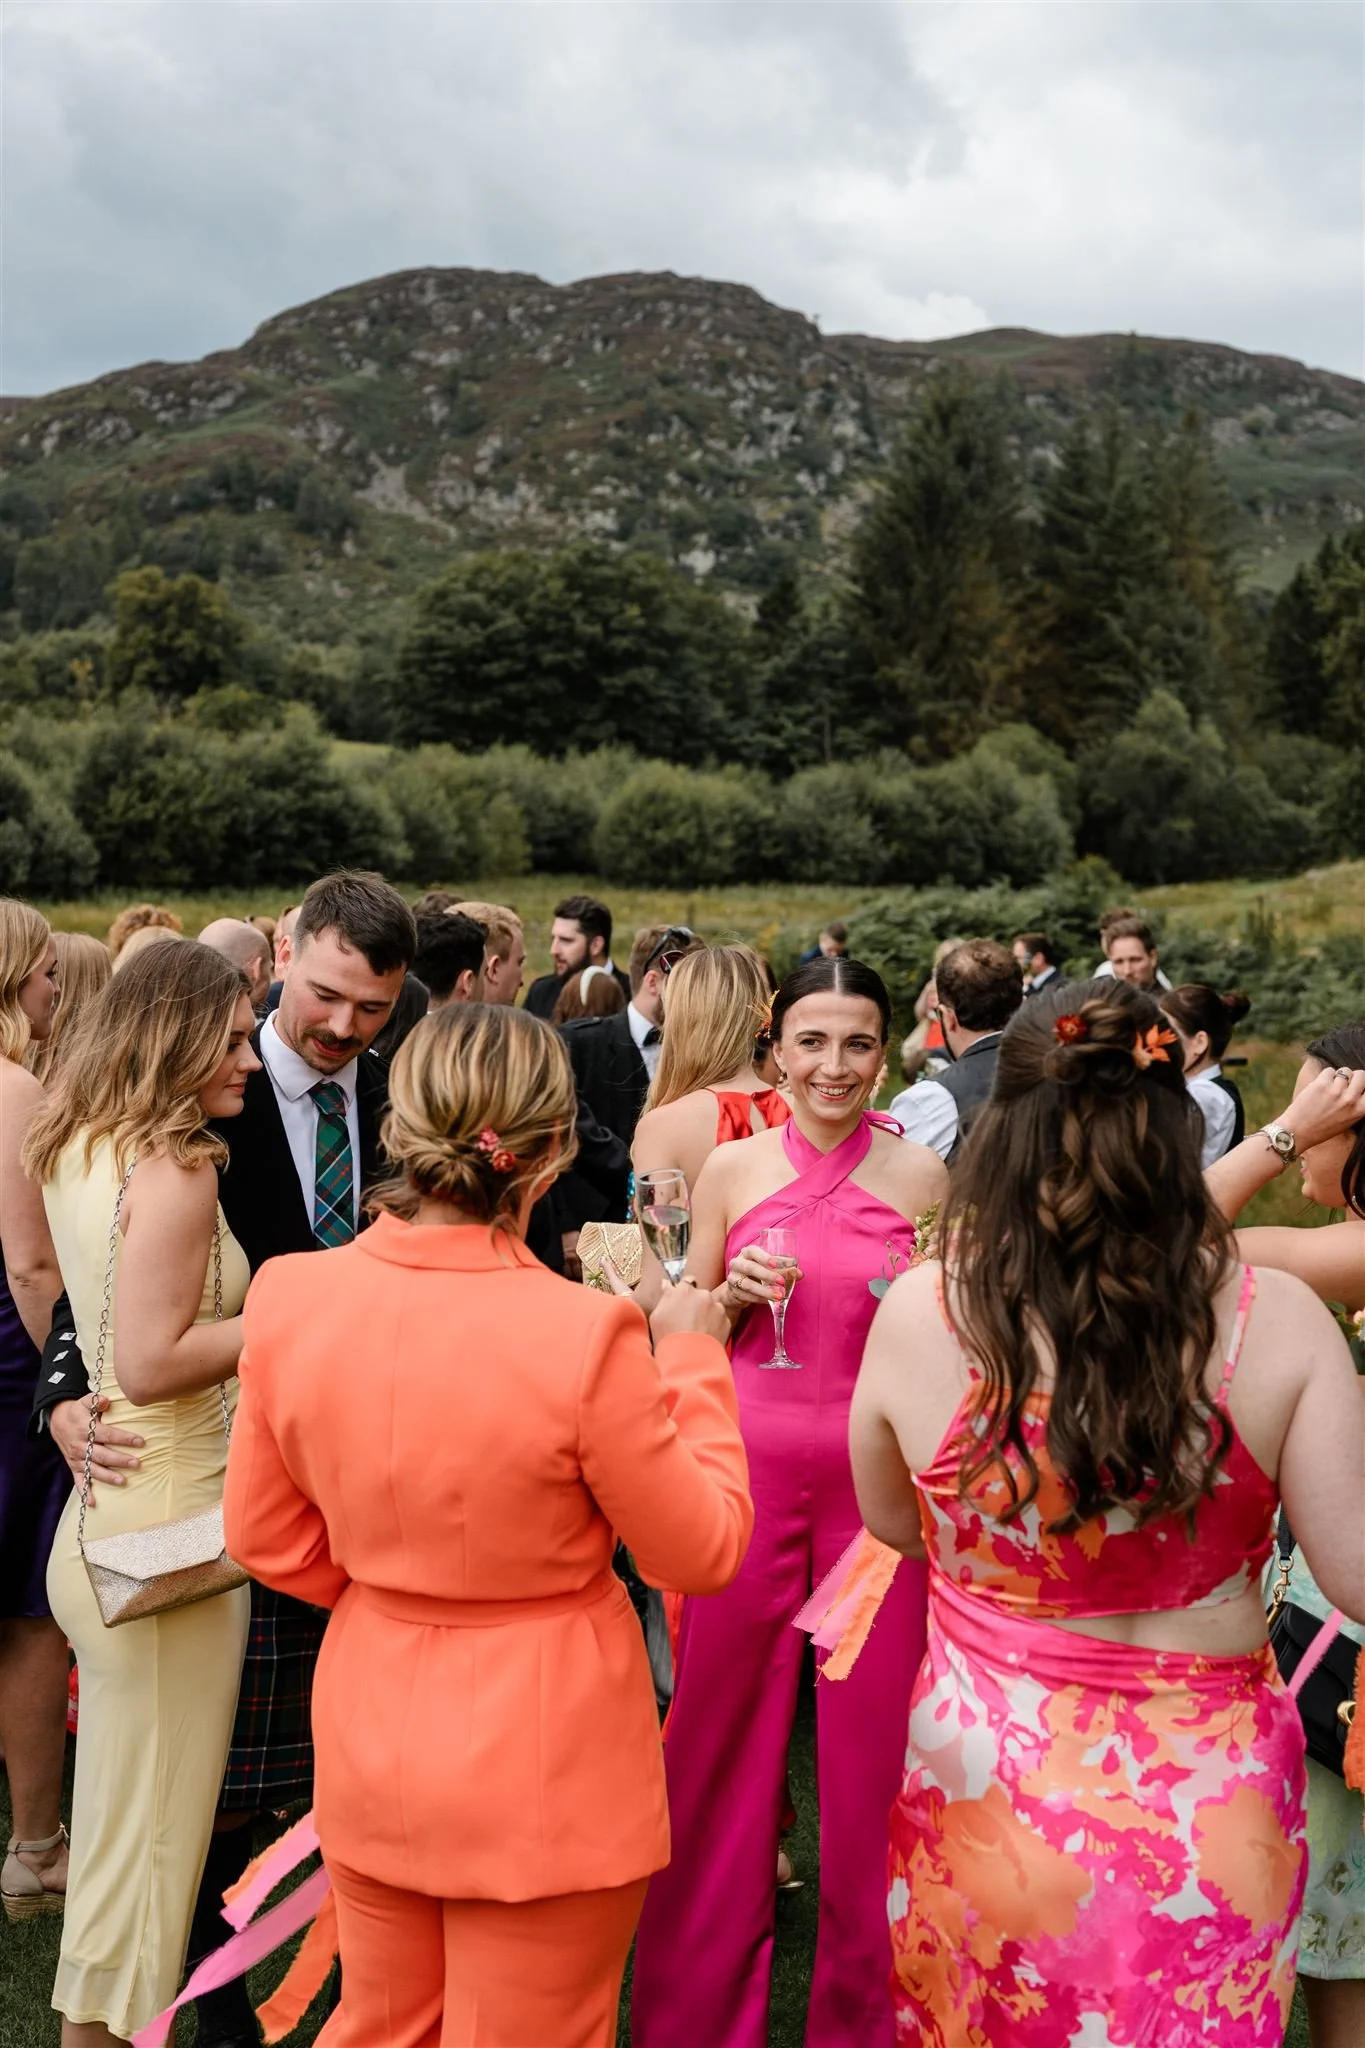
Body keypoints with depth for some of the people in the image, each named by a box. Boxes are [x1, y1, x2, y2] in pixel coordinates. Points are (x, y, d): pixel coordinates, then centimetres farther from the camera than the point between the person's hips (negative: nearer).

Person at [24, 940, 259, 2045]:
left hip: (101, 1524, 9)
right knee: (153, 1819, 7)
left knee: (121, 1804, 23)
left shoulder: (80, 1151, 8)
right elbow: (151, 1364, -23)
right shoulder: (174, 1169, -19)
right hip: (167, 1527, -9)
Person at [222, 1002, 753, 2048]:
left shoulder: (290, 1297, -14)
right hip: (541, 1767, -4)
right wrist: (692, 1358, -3)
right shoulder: (586, 1334, -28)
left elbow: (268, 1539, 0)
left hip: (370, 1752, 4)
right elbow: (704, 1551, -13)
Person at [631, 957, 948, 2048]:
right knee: (726, 1723, 11)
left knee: (869, 1739, 6)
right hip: (748, 1465, 1)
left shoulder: (921, 1173, -1)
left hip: (876, 1472, -1)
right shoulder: (731, 1168, 1)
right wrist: (736, 1294, -10)